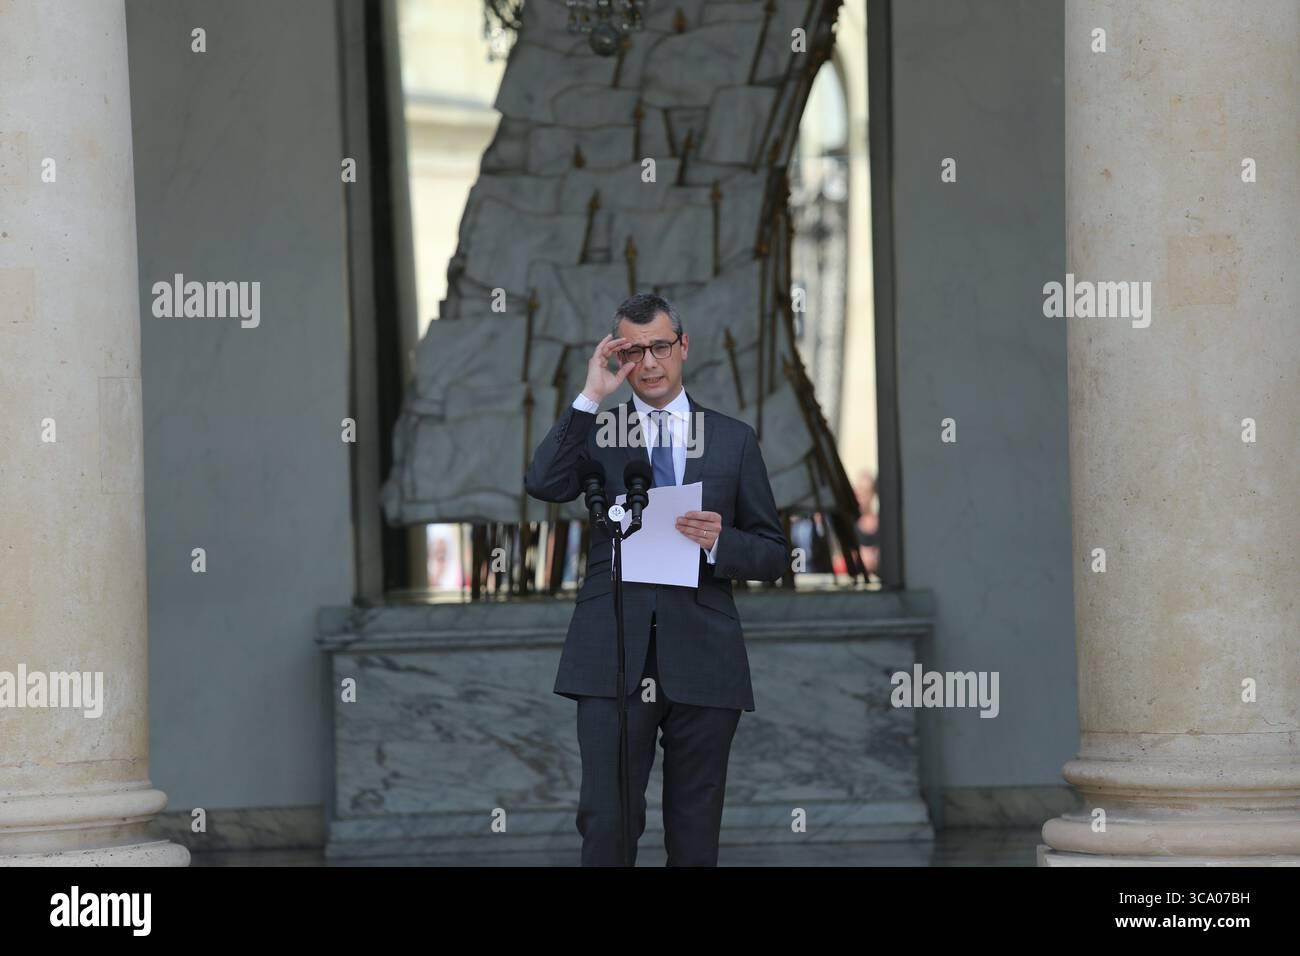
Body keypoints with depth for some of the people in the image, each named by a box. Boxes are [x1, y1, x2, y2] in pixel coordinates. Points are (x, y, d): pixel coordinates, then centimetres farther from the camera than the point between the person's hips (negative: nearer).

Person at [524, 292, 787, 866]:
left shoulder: (733, 440, 12)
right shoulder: (595, 431, 10)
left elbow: (773, 555, 11)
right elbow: (542, 484, -11)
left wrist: (720, 542, -10)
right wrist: (592, 397, -11)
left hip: (701, 661, 1)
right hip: (613, 660, -1)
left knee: (695, 838, 5)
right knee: (606, 824, -8)